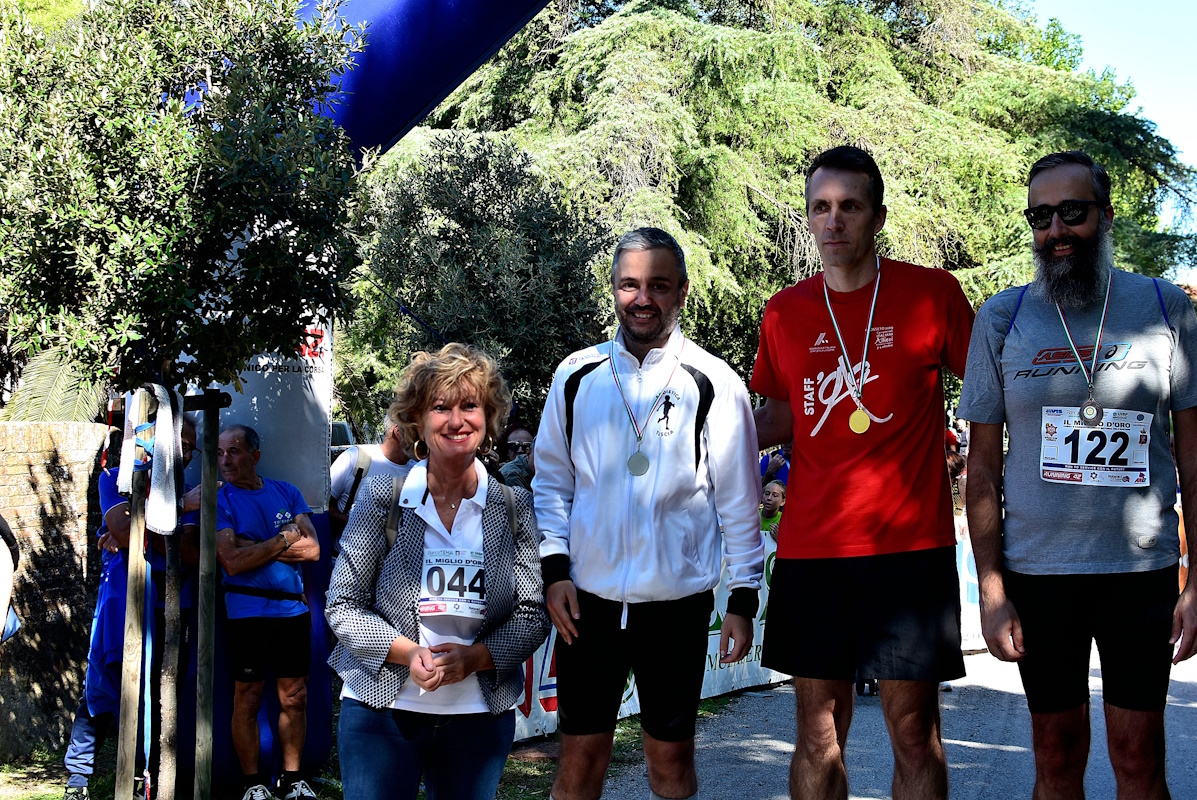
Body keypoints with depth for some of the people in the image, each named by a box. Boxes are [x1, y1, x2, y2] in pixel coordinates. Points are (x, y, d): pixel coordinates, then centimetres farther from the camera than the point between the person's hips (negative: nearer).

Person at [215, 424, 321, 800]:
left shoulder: (286, 493, 9)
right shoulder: (220, 500, -1)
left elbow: (313, 549, -2)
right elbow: (232, 562, -12)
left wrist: (255, 549, -10)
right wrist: (285, 539, -8)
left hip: (293, 610, 3)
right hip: (248, 612, -3)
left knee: (294, 698, 7)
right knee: (248, 699, 3)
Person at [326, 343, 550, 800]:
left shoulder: (516, 508, 0)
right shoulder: (383, 500, -3)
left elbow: (534, 614, -1)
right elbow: (343, 605, -2)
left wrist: (473, 658, -16)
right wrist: (407, 652, -17)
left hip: (479, 714, 1)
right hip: (381, 709, -1)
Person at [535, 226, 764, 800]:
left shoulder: (714, 384, -2)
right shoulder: (577, 375, 4)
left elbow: (739, 503, 1)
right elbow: (551, 482, 10)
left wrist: (743, 600, -1)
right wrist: (554, 570, -1)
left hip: (678, 601, -1)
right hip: (588, 599, 2)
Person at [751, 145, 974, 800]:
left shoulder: (933, 293, -1)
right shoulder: (785, 313, 7)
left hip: (910, 548, -3)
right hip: (810, 550, 3)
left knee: (914, 730, 3)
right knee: (817, 733, 8)